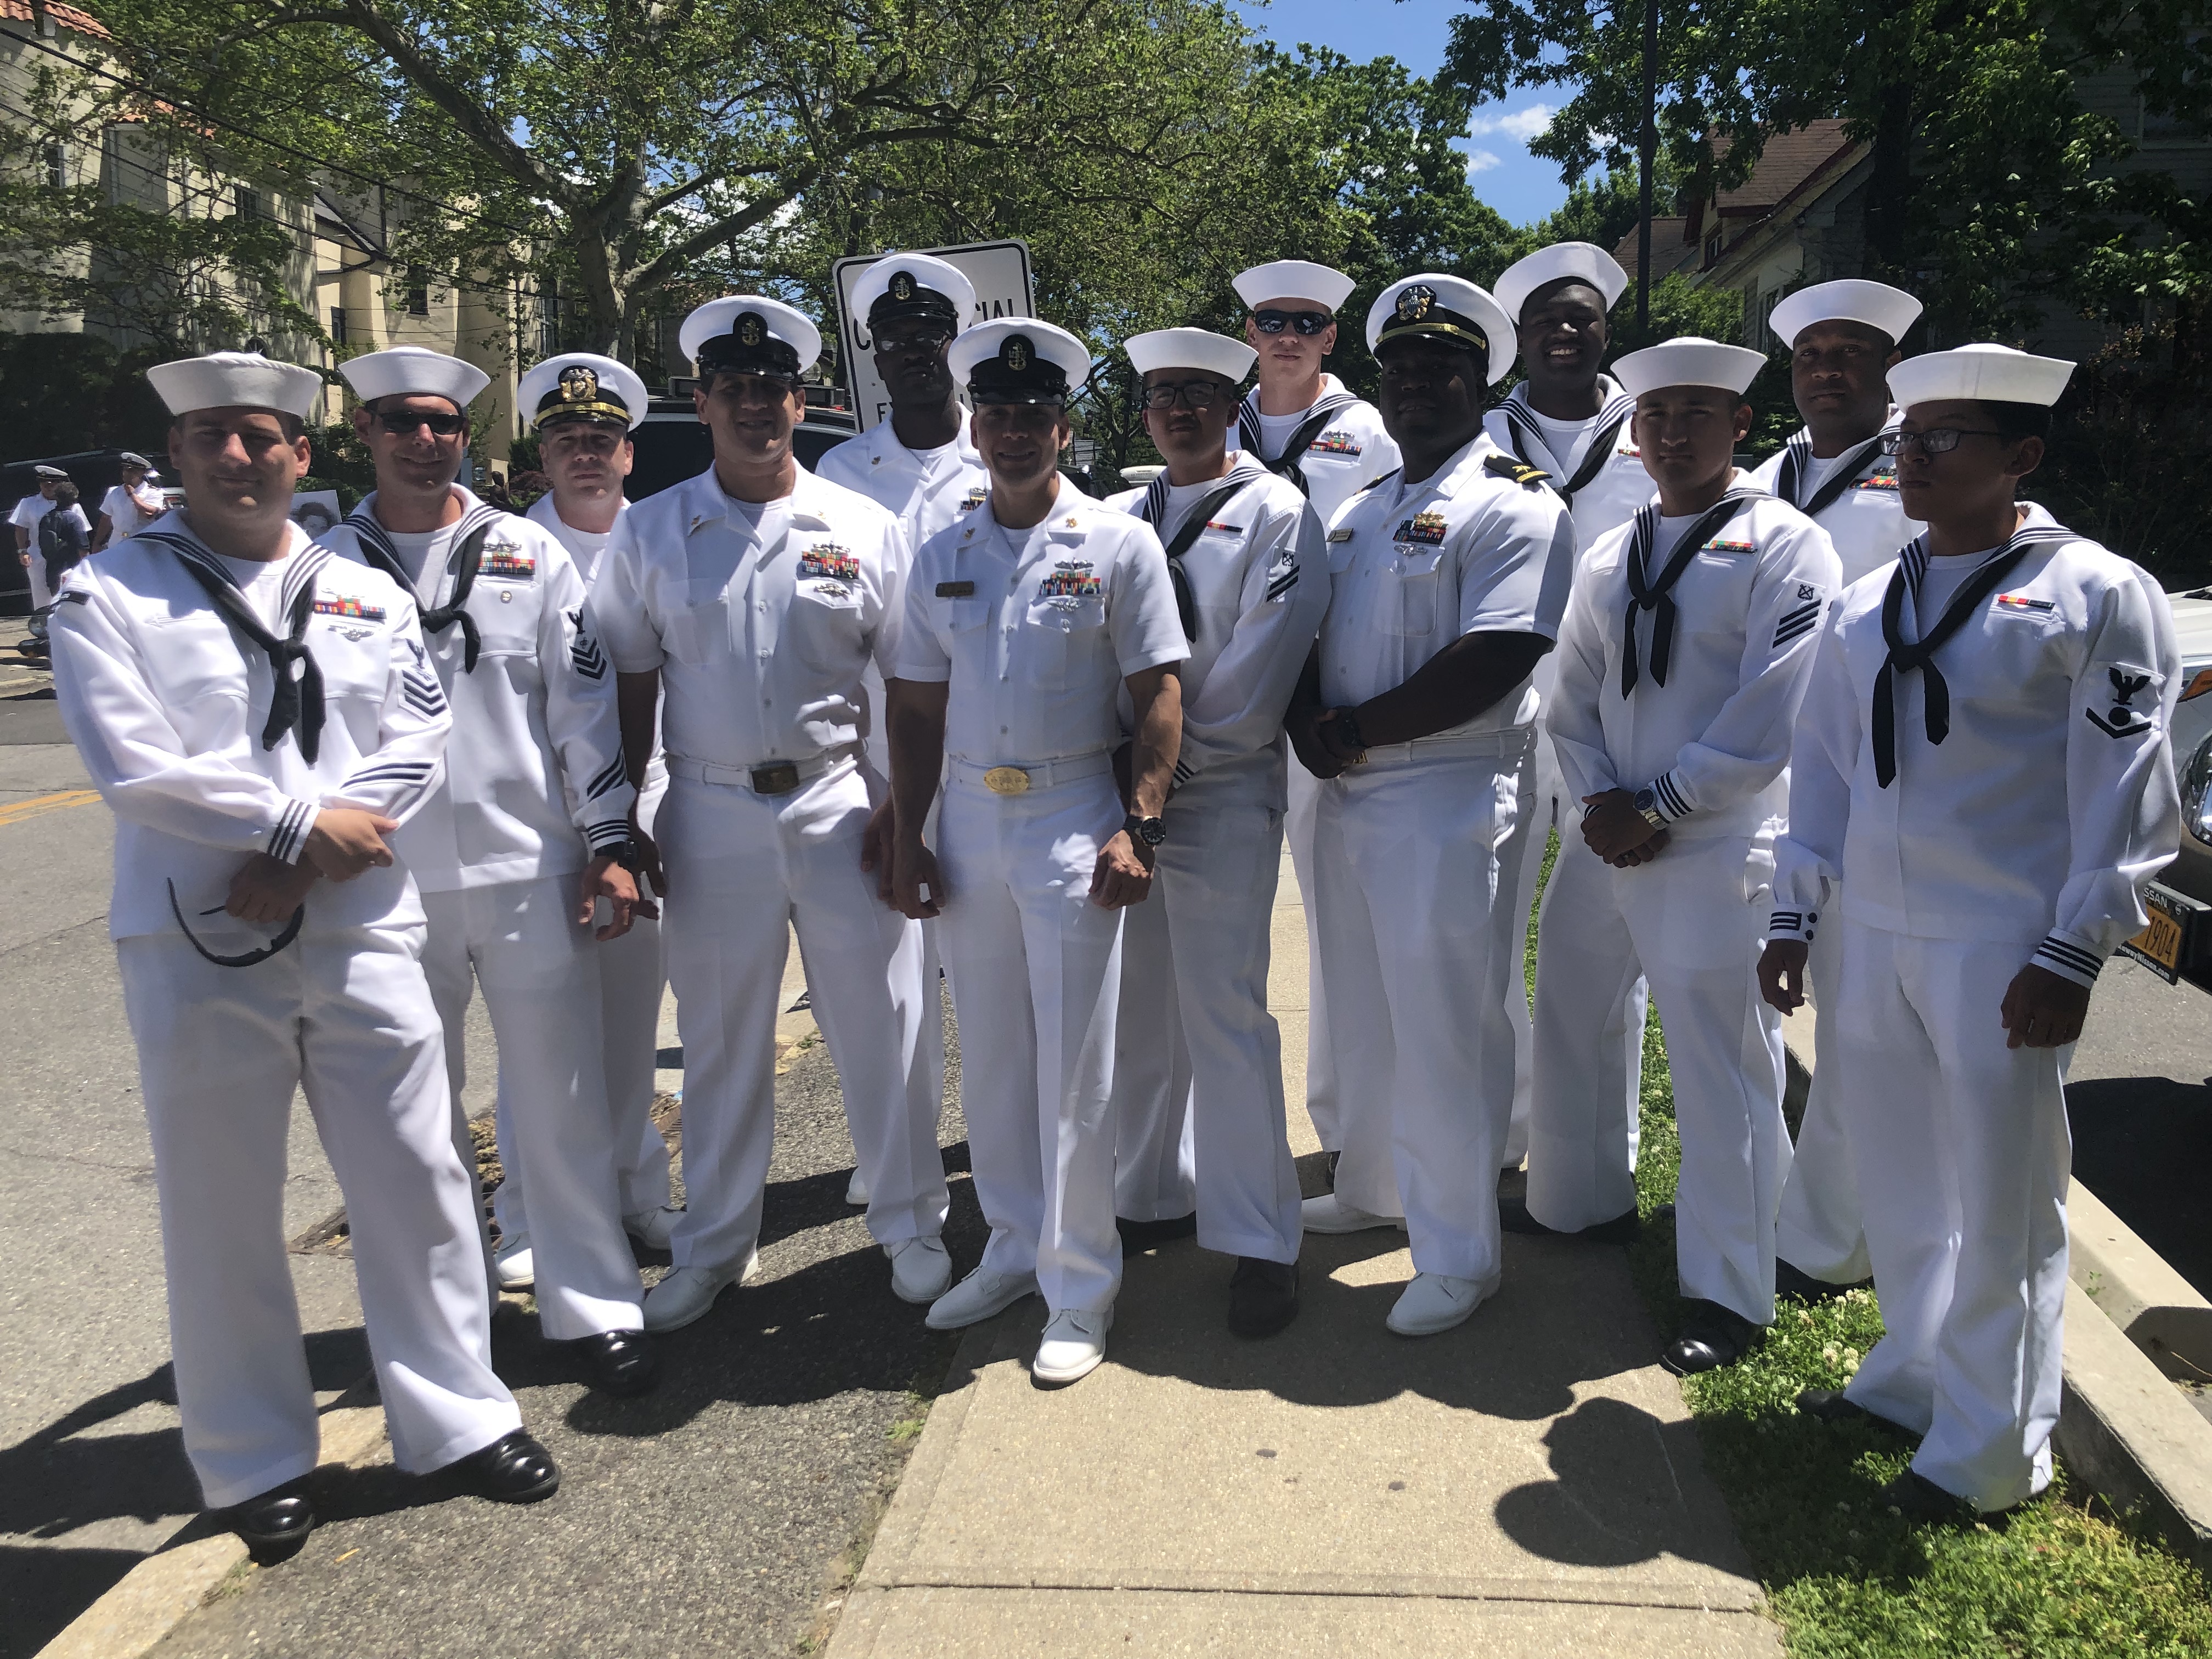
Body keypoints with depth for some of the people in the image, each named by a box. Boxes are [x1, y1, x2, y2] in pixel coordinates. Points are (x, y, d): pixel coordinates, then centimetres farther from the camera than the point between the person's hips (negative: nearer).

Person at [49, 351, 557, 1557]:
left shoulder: (366, 595, 10)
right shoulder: (109, 596, 2)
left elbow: (416, 746, 0)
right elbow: (136, 766, -9)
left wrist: (302, 861, -11)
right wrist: (304, 825, -11)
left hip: (357, 930, 2)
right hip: (196, 944, -2)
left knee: (414, 1178, 7)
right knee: (221, 1208, 8)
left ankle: (453, 1416, 24)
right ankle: (253, 1459, 26)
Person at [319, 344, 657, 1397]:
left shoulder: (528, 555, 5)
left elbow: (585, 707, 2)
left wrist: (608, 843, -3)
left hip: (531, 868, -1)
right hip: (386, 879, 1)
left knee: (561, 1093, 4)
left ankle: (592, 1303, 17)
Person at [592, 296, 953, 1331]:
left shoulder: (864, 530, 3)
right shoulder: (648, 532, 5)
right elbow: (629, 692, 7)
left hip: (840, 803, -1)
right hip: (710, 811, 1)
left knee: (880, 1024, 4)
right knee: (720, 1043, 11)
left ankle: (911, 1228, 23)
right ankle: (713, 1246, 28)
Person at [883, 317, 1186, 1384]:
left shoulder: (1119, 544, -1)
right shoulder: (940, 557, 10)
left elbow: (1157, 696, -4)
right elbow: (918, 709, 11)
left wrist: (1138, 828, -13)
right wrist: (906, 840, 5)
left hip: (1073, 816, -4)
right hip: (968, 818, 4)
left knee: (1074, 1063, 0)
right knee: (989, 1054, 12)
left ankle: (1080, 1286, 13)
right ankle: (1015, 1247, 29)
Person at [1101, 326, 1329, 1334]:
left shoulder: (1277, 514, -1)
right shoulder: (1116, 520, 15)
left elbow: (1263, 664, -10)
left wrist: (1174, 759, -10)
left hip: (1223, 791, -5)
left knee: (1224, 1011, -6)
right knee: (1137, 1007, 11)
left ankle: (1258, 1240, 3)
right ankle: (1154, 1194, 27)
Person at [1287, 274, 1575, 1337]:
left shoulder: (1514, 507, -8)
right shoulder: (1358, 514, 18)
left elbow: (1489, 665, -19)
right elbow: (1311, 636, 15)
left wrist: (1358, 730, -14)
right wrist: (1309, 718, -7)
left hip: (1449, 800, -8)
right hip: (1346, 798, 8)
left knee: (1444, 1030, -1)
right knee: (1363, 1017, 19)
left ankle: (1458, 1256, 13)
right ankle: (1374, 1189, 38)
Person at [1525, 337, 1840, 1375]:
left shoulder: (1785, 546, -5)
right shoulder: (1609, 557, 14)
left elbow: (1771, 715, -13)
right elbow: (1573, 693, 12)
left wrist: (1657, 807, -14)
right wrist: (1597, 801, -4)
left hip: (1718, 850, -6)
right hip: (1602, 843, 7)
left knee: (1719, 1071, -2)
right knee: (1570, 1027, 17)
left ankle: (1726, 1293, 12)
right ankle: (1582, 1202, 40)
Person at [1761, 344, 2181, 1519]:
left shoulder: (2096, 594, -5)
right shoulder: (1865, 607, 11)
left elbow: (2124, 794, -8)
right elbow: (1822, 763, 14)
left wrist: (2072, 956, -12)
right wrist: (1795, 916, 10)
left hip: (2001, 948, -5)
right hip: (1872, 936, 6)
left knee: (1999, 1200, 4)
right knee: (1897, 1179, 16)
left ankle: (1988, 1449, 18)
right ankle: (1912, 1374, 35)